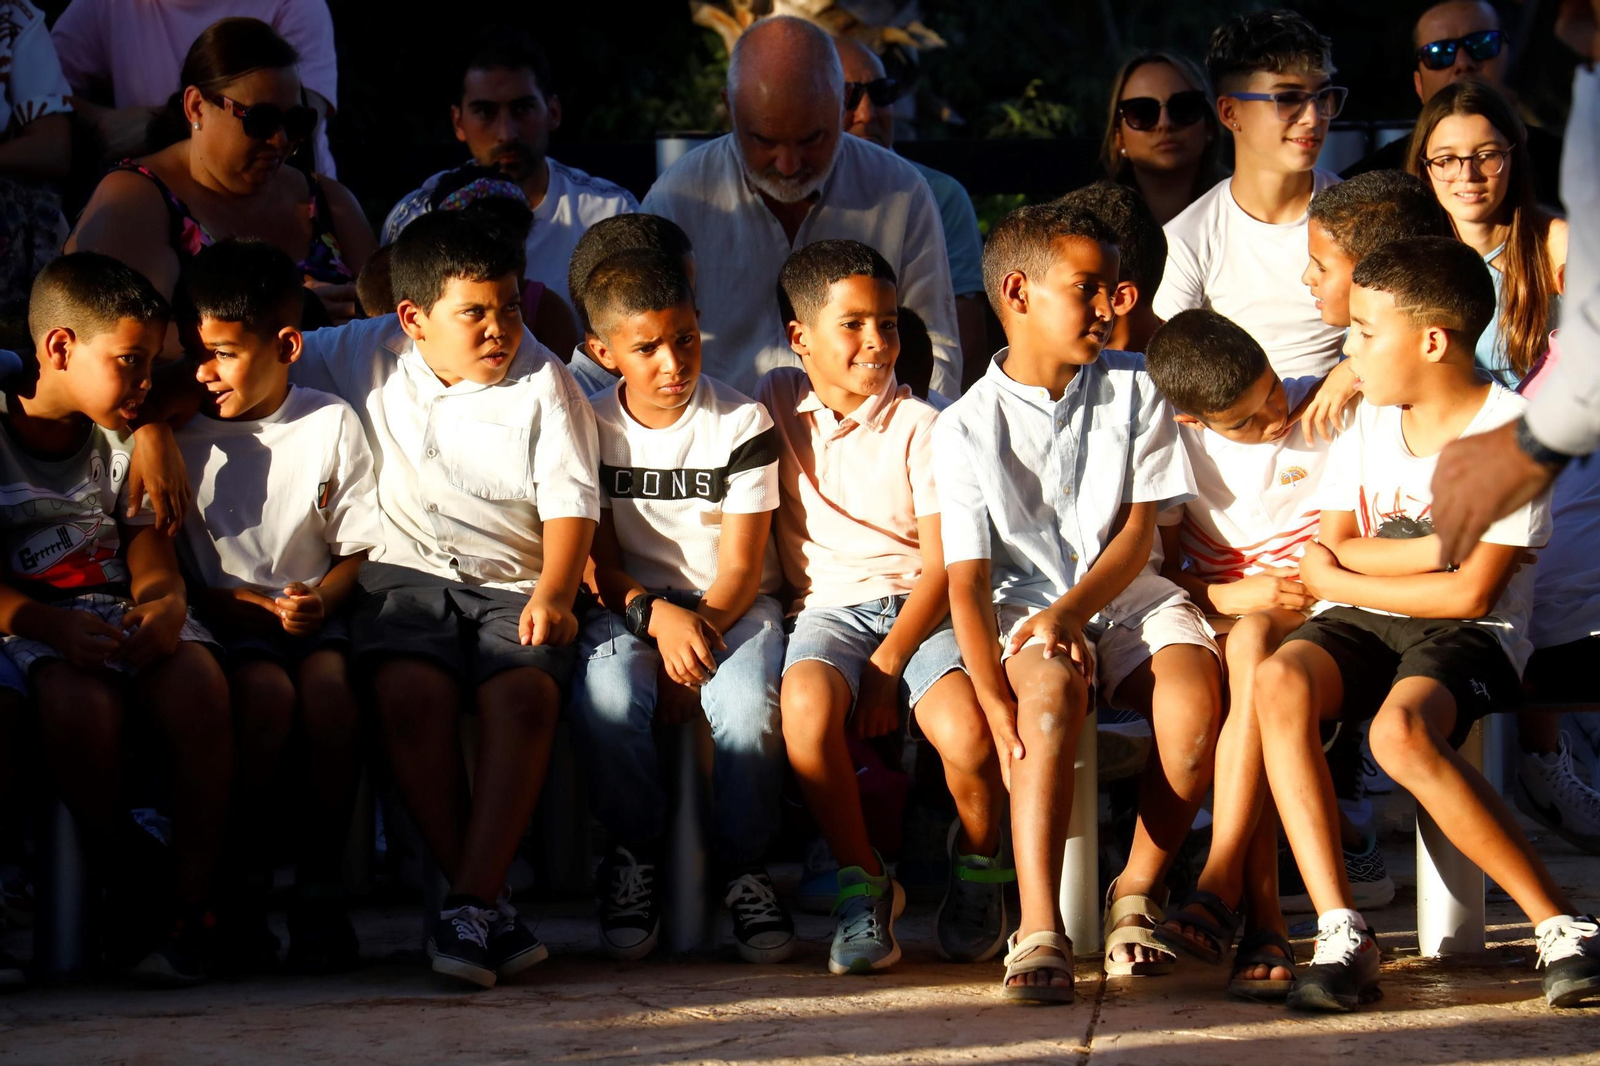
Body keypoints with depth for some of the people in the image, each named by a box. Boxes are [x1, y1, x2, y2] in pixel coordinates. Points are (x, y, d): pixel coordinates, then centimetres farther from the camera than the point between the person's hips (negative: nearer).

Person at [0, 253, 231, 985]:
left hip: (123, 615, 4)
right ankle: (118, 882, -15)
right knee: (78, 705, -37)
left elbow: (153, 559, 11)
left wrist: (164, 603, -14)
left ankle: (187, 906, -25)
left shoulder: (123, 444, 16)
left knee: (199, 685, -29)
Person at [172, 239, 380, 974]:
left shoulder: (331, 425, 5)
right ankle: (240, 884, -21)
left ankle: (321, 891, -25)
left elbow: (360, 547, 7)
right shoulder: (181, 435, 5)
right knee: (267, 690, -33)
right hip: (222, 623, 0)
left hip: (311, 613, 0)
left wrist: (321, 597, -13)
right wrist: (228, 604, -12)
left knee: (330, 683, -33)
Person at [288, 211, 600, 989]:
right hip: (403, 575, 0)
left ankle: (470, 906, -38)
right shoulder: (363, 359, 11)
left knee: (525, 691, -33)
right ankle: (490, 905, -30)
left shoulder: (542, 382, 7)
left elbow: (569, 501, 0)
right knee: (411, 691, -33)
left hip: (513, 583, 0)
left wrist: (554, 590, -18)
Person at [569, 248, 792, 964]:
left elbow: (739, 566, -5)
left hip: (731, 606, -1)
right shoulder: (591, 428, 3)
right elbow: (600, 562, 1)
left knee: (746, 703, -34)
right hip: (631, 603, 1)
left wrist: (699, 631, -20)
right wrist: (657, 616, -18)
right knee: (605, 697, -33)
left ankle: (743, 868, -13)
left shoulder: (742, 424, -3)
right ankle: (635, 855, -11)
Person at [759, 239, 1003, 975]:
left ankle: (975, 866, 3)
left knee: (967, 733, -31)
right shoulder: (776, 404, 10)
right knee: (807, 703, -35)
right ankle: (863, 885, -17)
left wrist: (889, 663, -14)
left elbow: (944, 562, -4)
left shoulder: (919, 426, 1)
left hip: (919, 610, -1)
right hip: (828, 606, 1)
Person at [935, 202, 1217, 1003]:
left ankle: (1138, 892, -8)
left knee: (1194, 702, -30)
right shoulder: (967, 427, 0)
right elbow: (967, 581, -6)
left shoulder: (1133, 388, 6)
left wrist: (1072, 610, -18)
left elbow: (1139, 532, 1)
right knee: (1051, 692, -36)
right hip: (1024, 605, -2)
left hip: (1125, 597, 2)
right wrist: (997, 703, -21)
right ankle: (1040, 930, -45)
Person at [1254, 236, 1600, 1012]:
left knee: (1401, 733, -38)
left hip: (1469, 635, -5)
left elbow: (1471, 593, -13)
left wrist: (1337, 578, -6)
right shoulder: (1366, 425, 12)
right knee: (1279, 682, -30)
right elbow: (1332, 552, 3)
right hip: (1361, 626, 5)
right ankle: (1340, 933, -32)